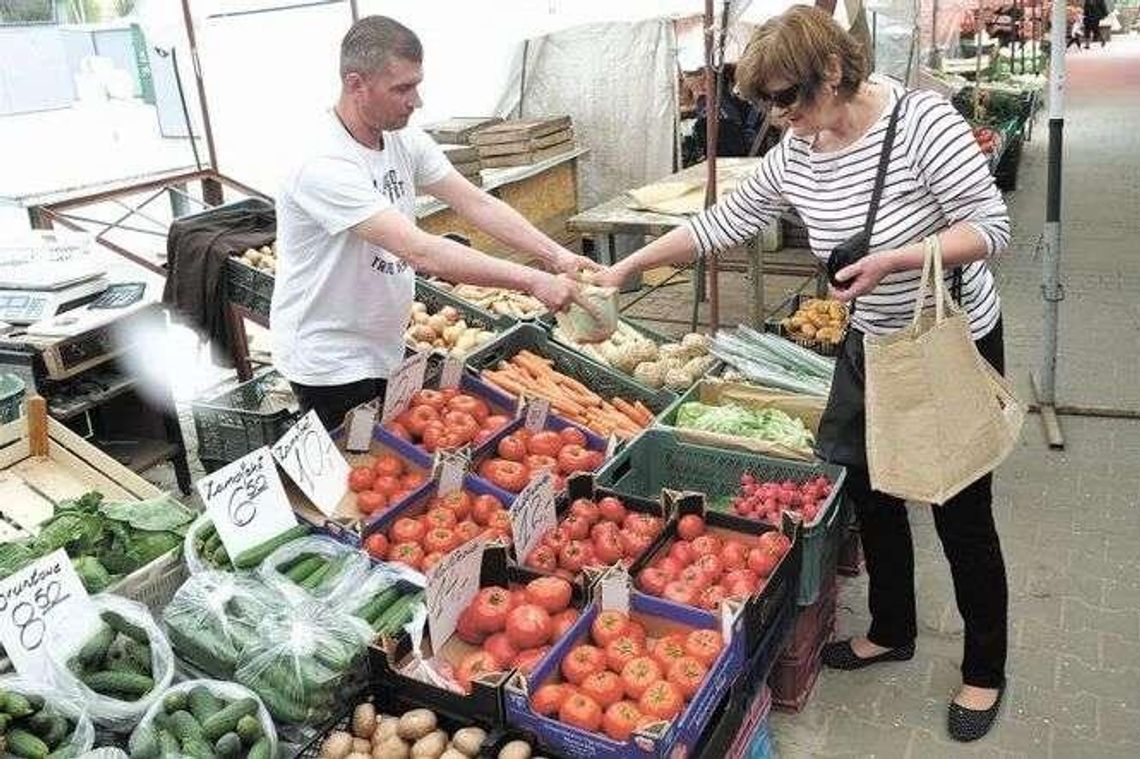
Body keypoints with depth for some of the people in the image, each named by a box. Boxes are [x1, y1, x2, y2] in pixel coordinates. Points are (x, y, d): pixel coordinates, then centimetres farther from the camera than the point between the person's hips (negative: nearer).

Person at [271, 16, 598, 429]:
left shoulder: (405, 141, -2)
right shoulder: (324, 164, -29)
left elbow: (476, 203, -3)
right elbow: (422, 252, -35)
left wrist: (557, 256, -16)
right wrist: (533, 281, -35)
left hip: (385, 347, 8)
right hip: (329, 360, -8)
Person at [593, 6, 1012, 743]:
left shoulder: (922, 120, -22)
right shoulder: (797, 154, -4)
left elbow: (992, 225, -21)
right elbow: (723, 220, 2)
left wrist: (894, 259, -34)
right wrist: (626, 268, 1)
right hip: (872, 345, 6)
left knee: (961, 513, 5)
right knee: (868, 489, 15)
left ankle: (985, 671, 27)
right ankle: (893, 631, 39)